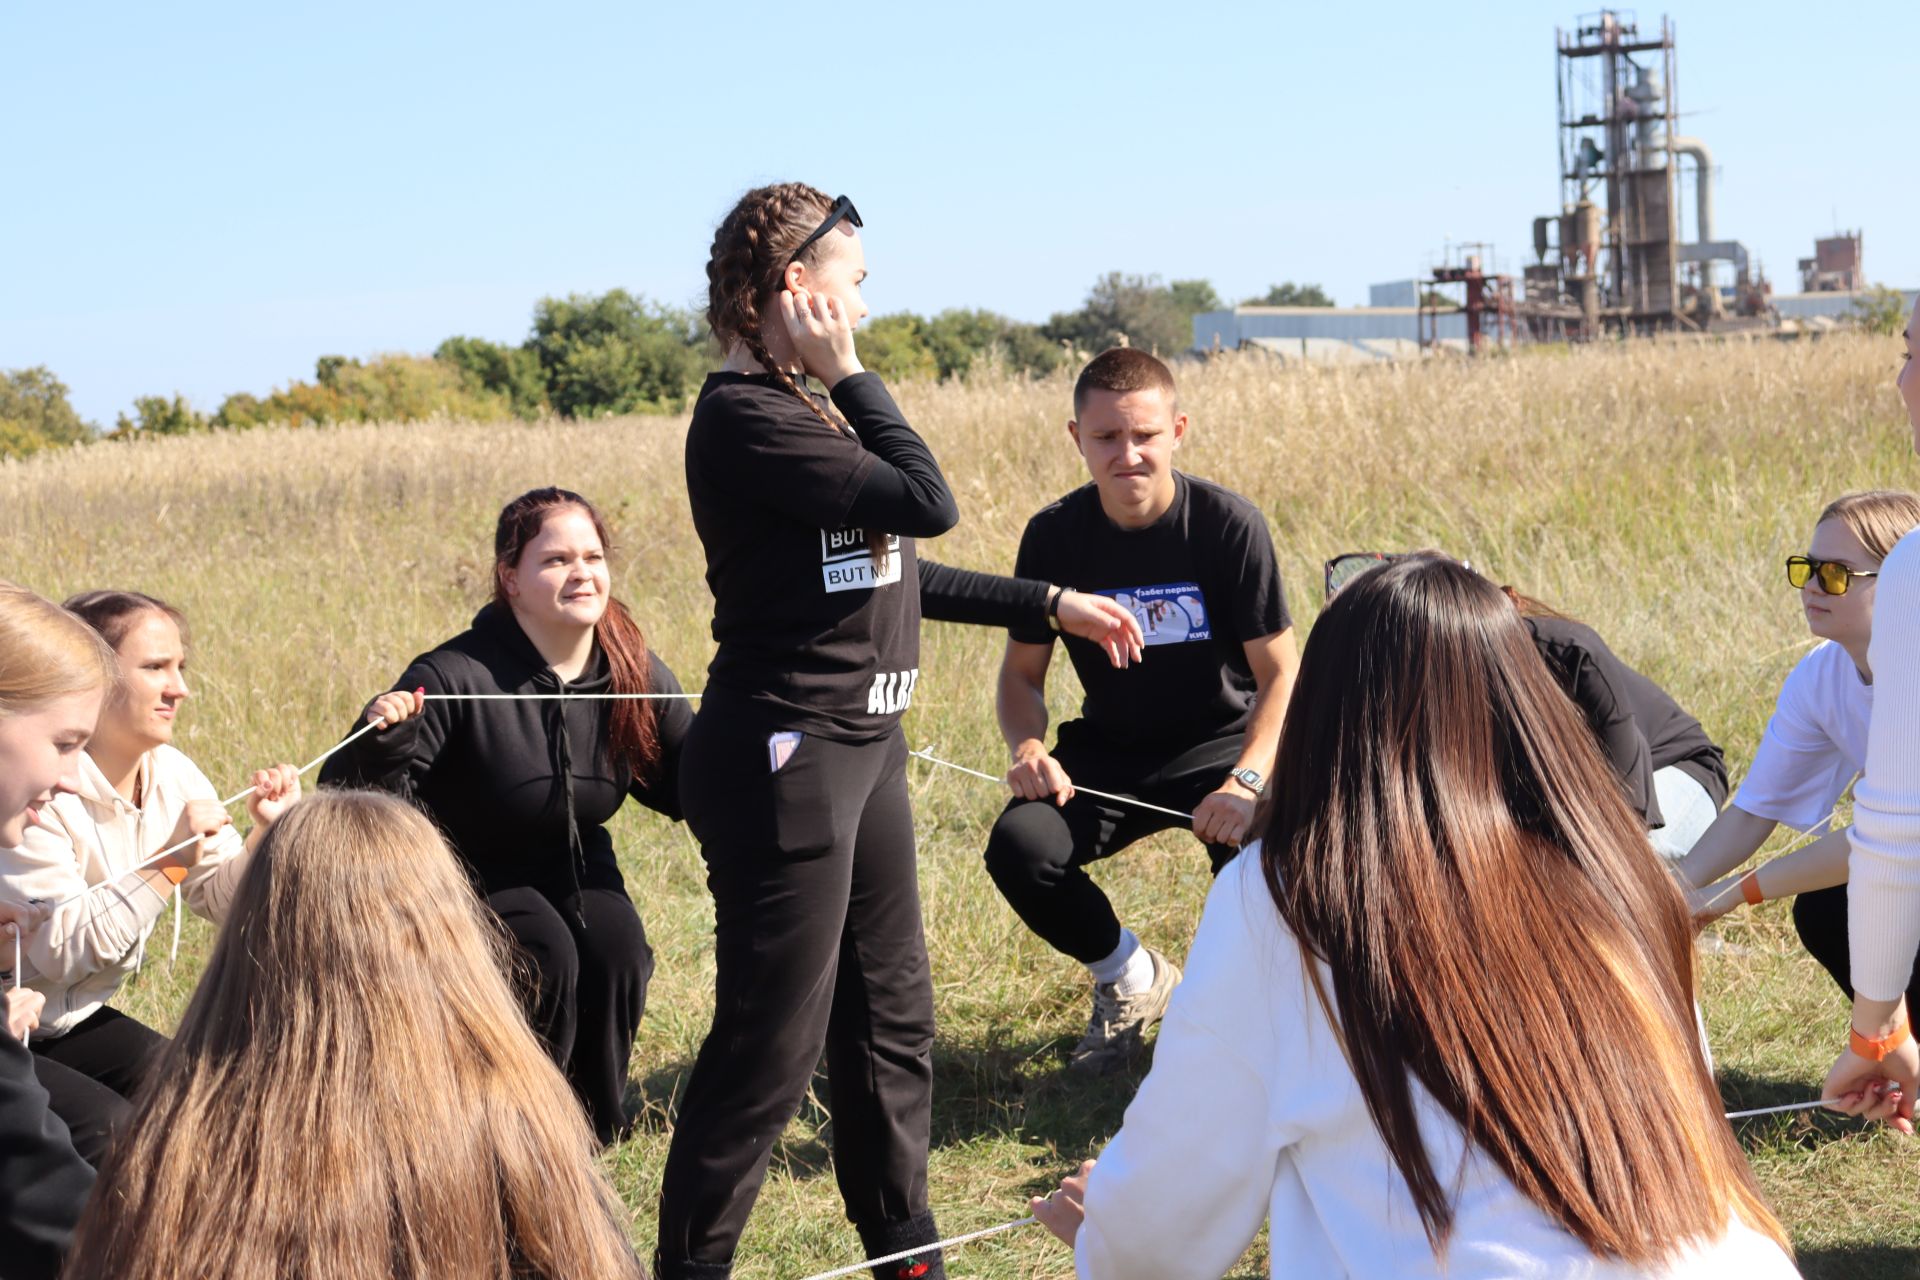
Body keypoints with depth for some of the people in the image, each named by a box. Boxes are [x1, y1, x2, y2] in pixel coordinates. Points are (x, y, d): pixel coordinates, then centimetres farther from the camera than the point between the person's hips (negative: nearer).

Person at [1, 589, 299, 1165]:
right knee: (106, 1126, -26)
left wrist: (263, 836, -19)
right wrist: (169, 863, -29)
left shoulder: (171, 774, -1)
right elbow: (61, 950, -28)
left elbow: (222, 901, 0)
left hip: (75, 1021, 8)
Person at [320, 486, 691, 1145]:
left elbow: (683, 790, 2)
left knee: (618, 953, -22)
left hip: (575, 863, 4)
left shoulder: (637, 677, -12)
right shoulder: (456, 677, -27)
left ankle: (599, 1124, 3)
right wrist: (380, 744, -48)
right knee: (544, 957, -29)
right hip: (469, 871, -4)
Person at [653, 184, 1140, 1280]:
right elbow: (928, 503, -22)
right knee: (772, 1045, -3)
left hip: (860, 750, 10)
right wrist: (848, 376, -13)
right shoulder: (744, 417, -17)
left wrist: (1056, 605, 22)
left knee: (891, 1022, 18)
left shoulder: (800, 409, 12)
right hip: (787, 757, -10)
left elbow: (894, 567, 19)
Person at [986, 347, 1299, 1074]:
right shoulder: (1055, 536, -8)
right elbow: (1022, 671, 2)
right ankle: (1130, 979, 7)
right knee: (1018, 846, -25)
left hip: (1220, 741, -3)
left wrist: (1248, 779, -32)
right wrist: (1026, 747, -21)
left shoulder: (1229, 525, -16)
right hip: (1110, 750, 3)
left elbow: (1280, 675, -14)